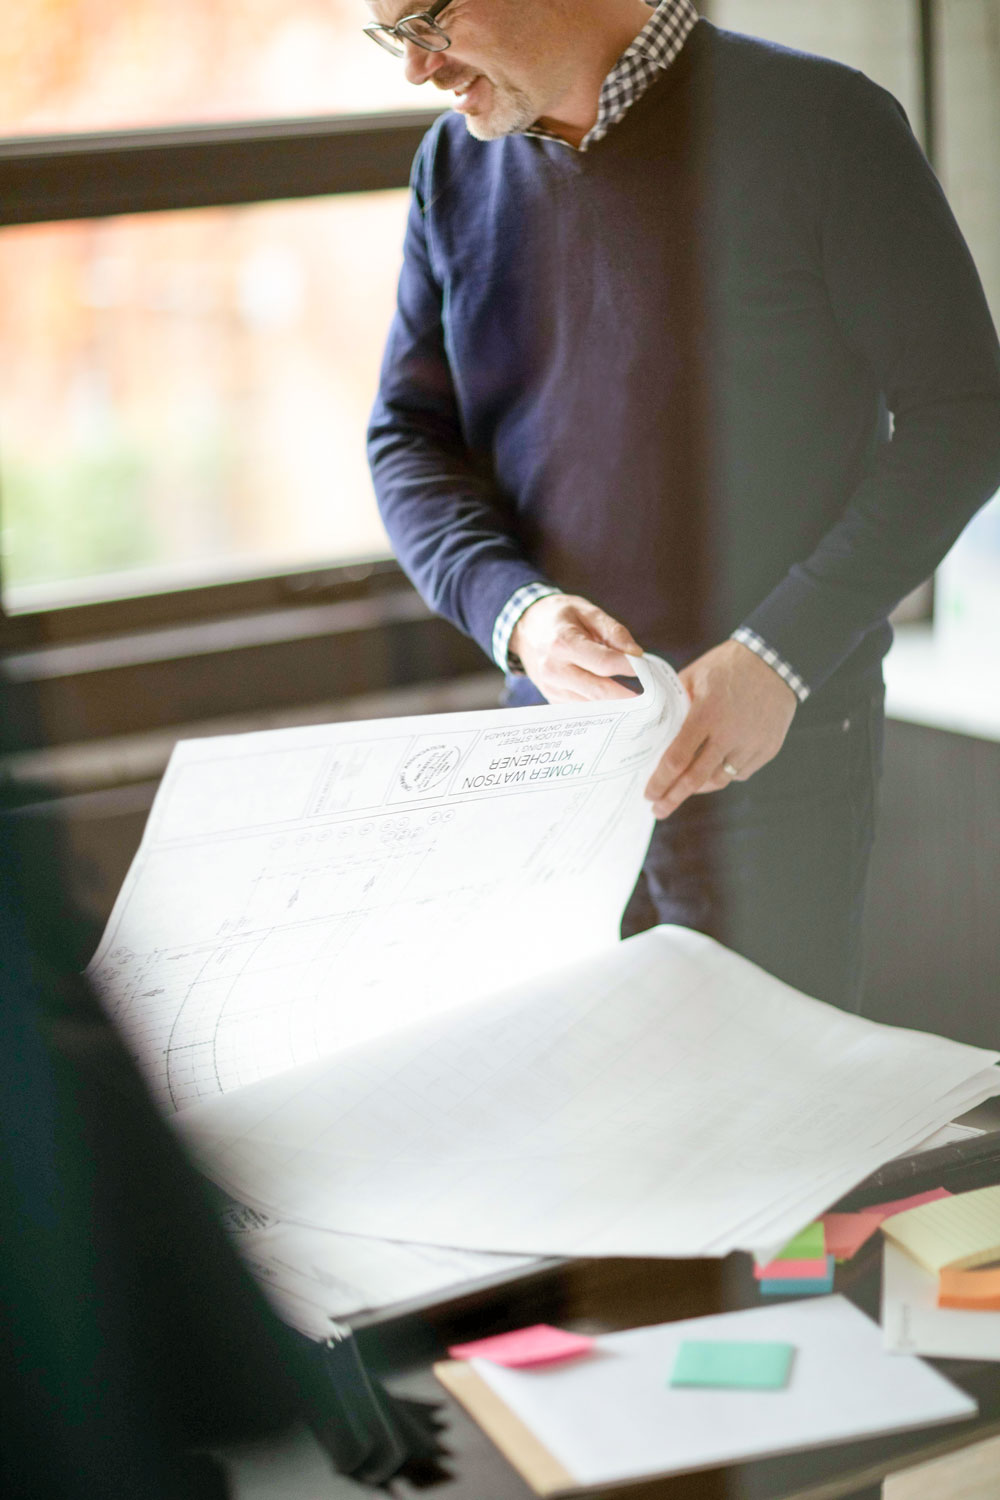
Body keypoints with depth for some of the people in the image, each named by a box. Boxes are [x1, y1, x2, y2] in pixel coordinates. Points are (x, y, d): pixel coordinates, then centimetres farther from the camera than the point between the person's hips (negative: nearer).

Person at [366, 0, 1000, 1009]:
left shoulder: (817, 122, -9)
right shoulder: (455, 167, 7)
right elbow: (408, 441, 7)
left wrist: (779, 659, -18)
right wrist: (515, 613, -14)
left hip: (772, 755, -4)